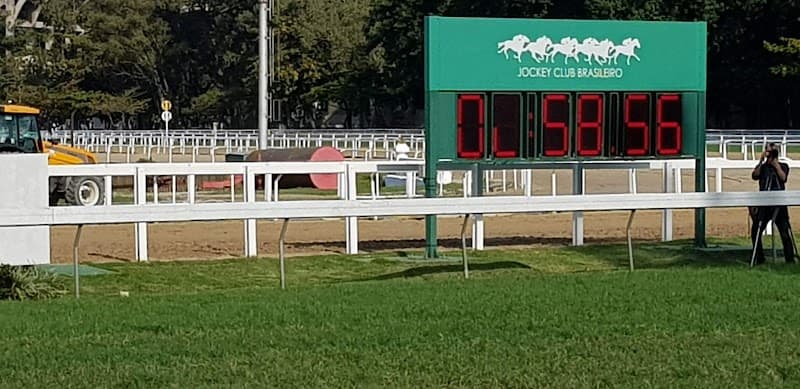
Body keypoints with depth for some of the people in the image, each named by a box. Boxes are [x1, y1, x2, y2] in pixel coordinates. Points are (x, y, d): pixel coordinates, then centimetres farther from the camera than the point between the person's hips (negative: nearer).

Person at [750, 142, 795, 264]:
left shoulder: (783, 166, 8)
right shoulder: (763, 167, 11)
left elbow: (783, 178, -11)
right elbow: (755, 175, -8)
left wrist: (776, 165, -9)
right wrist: (761, 161, -11)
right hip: (764, 205, 2)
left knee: (785, 231, -5)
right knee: (755, 232, 1)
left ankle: (790, 258, -1)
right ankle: (759, 258, 12)